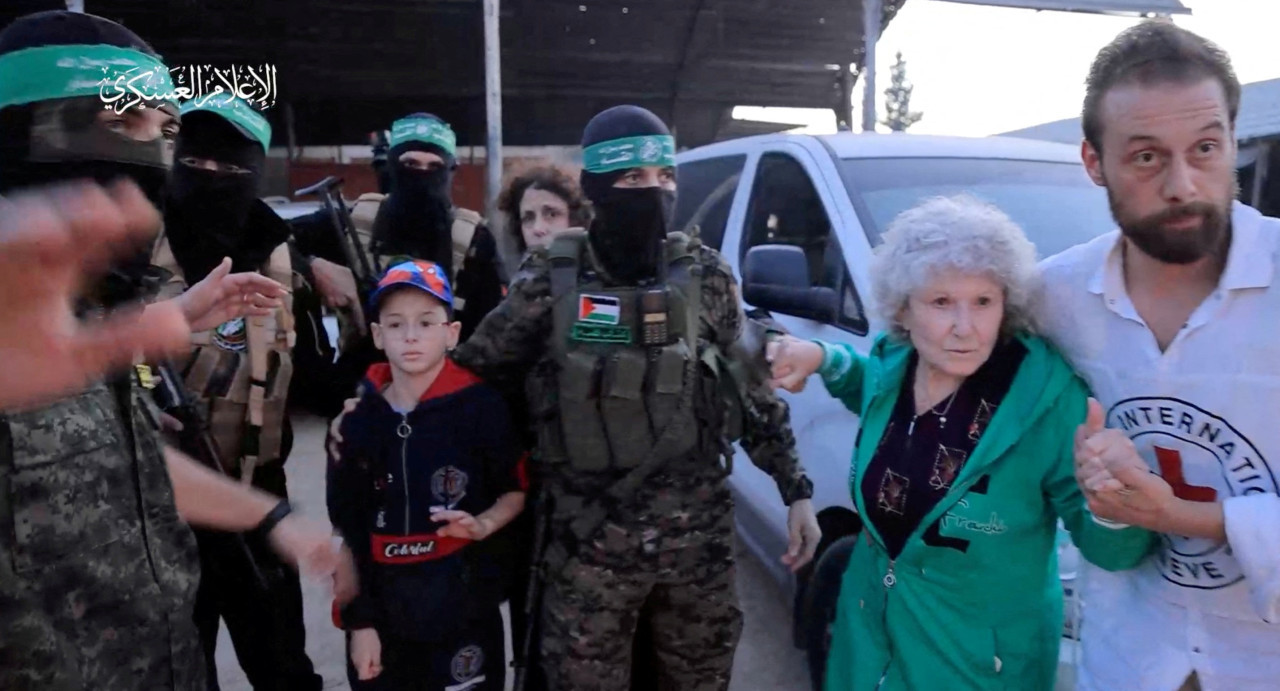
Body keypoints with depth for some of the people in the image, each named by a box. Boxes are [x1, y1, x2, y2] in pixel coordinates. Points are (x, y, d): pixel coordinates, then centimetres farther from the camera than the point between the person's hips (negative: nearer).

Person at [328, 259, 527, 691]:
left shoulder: (481, 407, -10)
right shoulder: (356, 418, -1)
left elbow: (517, 491, 3)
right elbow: (346, 529, 2)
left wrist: (482, 525, -15)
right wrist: (358, 620, 1)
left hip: (463, 605, -2)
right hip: (380, 607, 2)